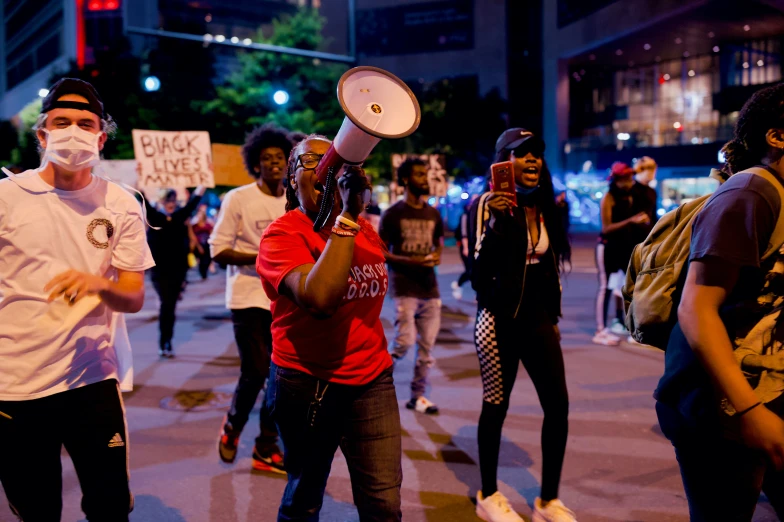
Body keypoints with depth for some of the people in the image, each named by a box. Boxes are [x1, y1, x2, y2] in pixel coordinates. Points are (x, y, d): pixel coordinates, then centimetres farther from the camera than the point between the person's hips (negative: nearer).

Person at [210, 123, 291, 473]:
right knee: (255, 373, -6)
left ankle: (266, 450, 19)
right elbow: (218, 250, -8)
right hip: (248, 298, -5)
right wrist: (261, 257, -19)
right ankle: (232, 426, 24)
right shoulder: (238, 199, -6)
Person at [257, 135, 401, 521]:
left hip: (372, 379, 5)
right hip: (308, 384, -4)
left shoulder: (365, 229, 7)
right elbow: (320, 298, -31)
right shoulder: (282, 234, -12)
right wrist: (347, 215, -26)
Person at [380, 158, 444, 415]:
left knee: (426, 346, 6)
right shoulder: (393, 214, -4)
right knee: (405, 341, -12)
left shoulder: (433, 215, 11)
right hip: (404, 287, -5)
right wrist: (412, 261, -18)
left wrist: (437, 255, -2)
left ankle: (418, 395, 17)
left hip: (430, 287, 5)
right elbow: (381, 253, -5)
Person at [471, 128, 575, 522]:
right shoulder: (490, 203, -9)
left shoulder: (544, 206, 9)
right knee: (496, 407, 4)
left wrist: (554, 317, 16)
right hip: (500, 319, -5)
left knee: (558, 405, 2)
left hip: (538, 318, 6)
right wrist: (494, 222, -27)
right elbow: (479, 272, -16)